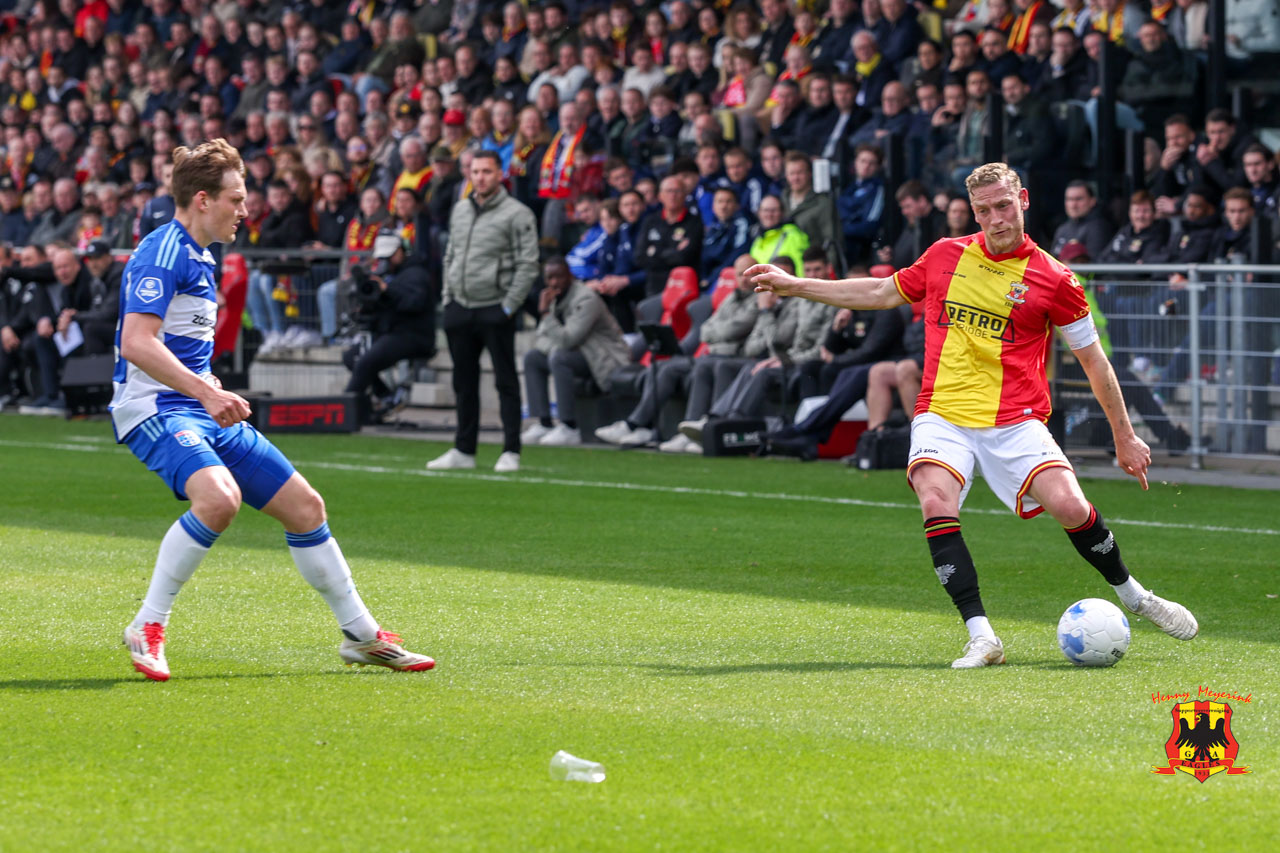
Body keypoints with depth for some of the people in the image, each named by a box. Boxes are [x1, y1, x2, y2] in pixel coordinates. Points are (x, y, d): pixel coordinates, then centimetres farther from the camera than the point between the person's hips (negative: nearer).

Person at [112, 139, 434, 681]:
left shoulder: (198, 258, 19)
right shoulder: (163, 252, -13)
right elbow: (137, 343, -24)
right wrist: (206, 391, -29)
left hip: (201, 412, 10)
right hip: (154, 409, -10)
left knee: (304, 505, 8)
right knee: (219, 498, -35)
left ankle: (361, 636, 21)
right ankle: (147, 627, -23)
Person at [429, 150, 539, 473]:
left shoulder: (516, 214, -7)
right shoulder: (460, 210, 14)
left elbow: (528, 264, -9)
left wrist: (509, 305, -13)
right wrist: (448, 298, 12)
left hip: (495, 310, -6)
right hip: (460, 309, 6)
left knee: (506, 382, -3)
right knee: (464, 382, 11)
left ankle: (511, 452, -2)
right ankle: (464, 450, 18)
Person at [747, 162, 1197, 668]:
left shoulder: (1051, 279, 0)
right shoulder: (946, 256, 9)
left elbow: (1093, 360, 8)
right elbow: (884, 293, 25)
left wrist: (1124, 438, 10)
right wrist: (793, 286, 23)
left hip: (1014, 422, -2)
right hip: (942, 415, 2)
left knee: (1069, 507, -19)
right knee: (936, 503, -26)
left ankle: (1131, 594, 11)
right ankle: (981, 638, -25)